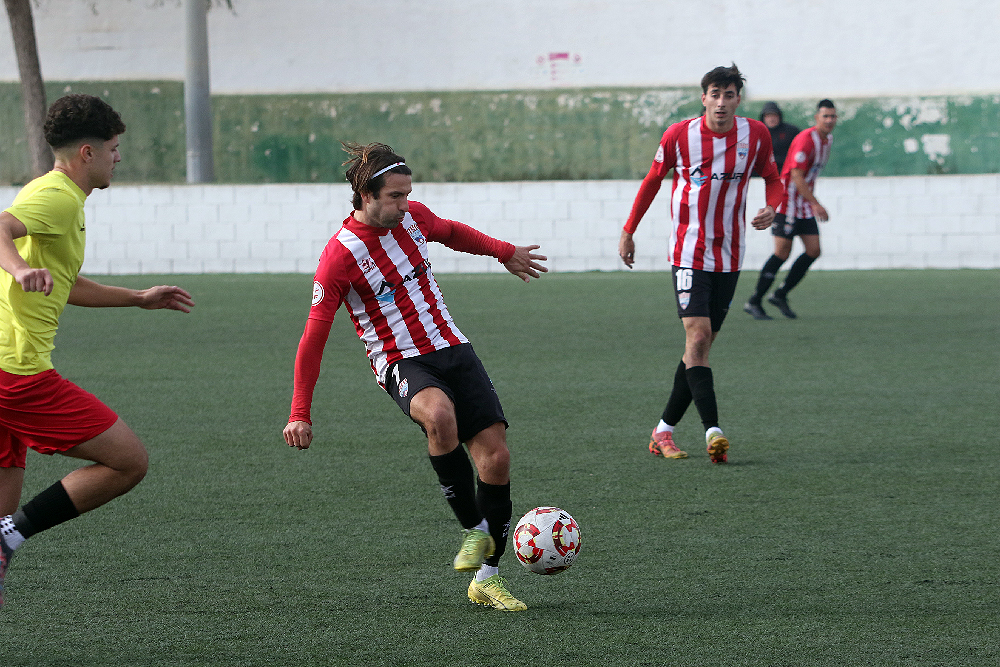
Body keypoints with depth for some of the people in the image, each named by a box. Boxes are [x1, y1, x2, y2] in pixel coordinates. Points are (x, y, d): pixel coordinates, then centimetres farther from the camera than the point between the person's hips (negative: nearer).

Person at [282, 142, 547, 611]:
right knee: (439, 415, -39)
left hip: (452, 348, 6)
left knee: (496, 455, -8)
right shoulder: (339, 256, -14)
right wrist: (300, 414, -12)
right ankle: (474, 530, -21)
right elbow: (313, 338, -10)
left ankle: (486, 578, 6)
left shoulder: (412, 217, 2)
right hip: (401, 363, -6)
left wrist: (505, 253, 38)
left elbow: (452, 233, 27)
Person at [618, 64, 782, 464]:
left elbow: (772, 179, 11)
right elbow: (653, 180, 8)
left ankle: (664, 430, 16)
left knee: (702, 343, 5)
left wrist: (771, 209, -12)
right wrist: (628, 232, 10)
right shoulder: (679, 136, -6)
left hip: (729, 256, 3)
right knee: (698, 334, -18)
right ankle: (713, 431, -25)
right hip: (688, 252, -3)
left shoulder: (756, 135, -1)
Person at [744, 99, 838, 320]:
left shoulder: (827, 140, 11)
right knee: (782, 252, -10)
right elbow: (796, 175, -23)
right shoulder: (806, 139, -18)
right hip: (788, 202, -9)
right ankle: (754, 302, -2)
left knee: (813, 251, 0)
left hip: (805, 204, 9)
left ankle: (780, 295, 10)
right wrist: (815, 204, -25)